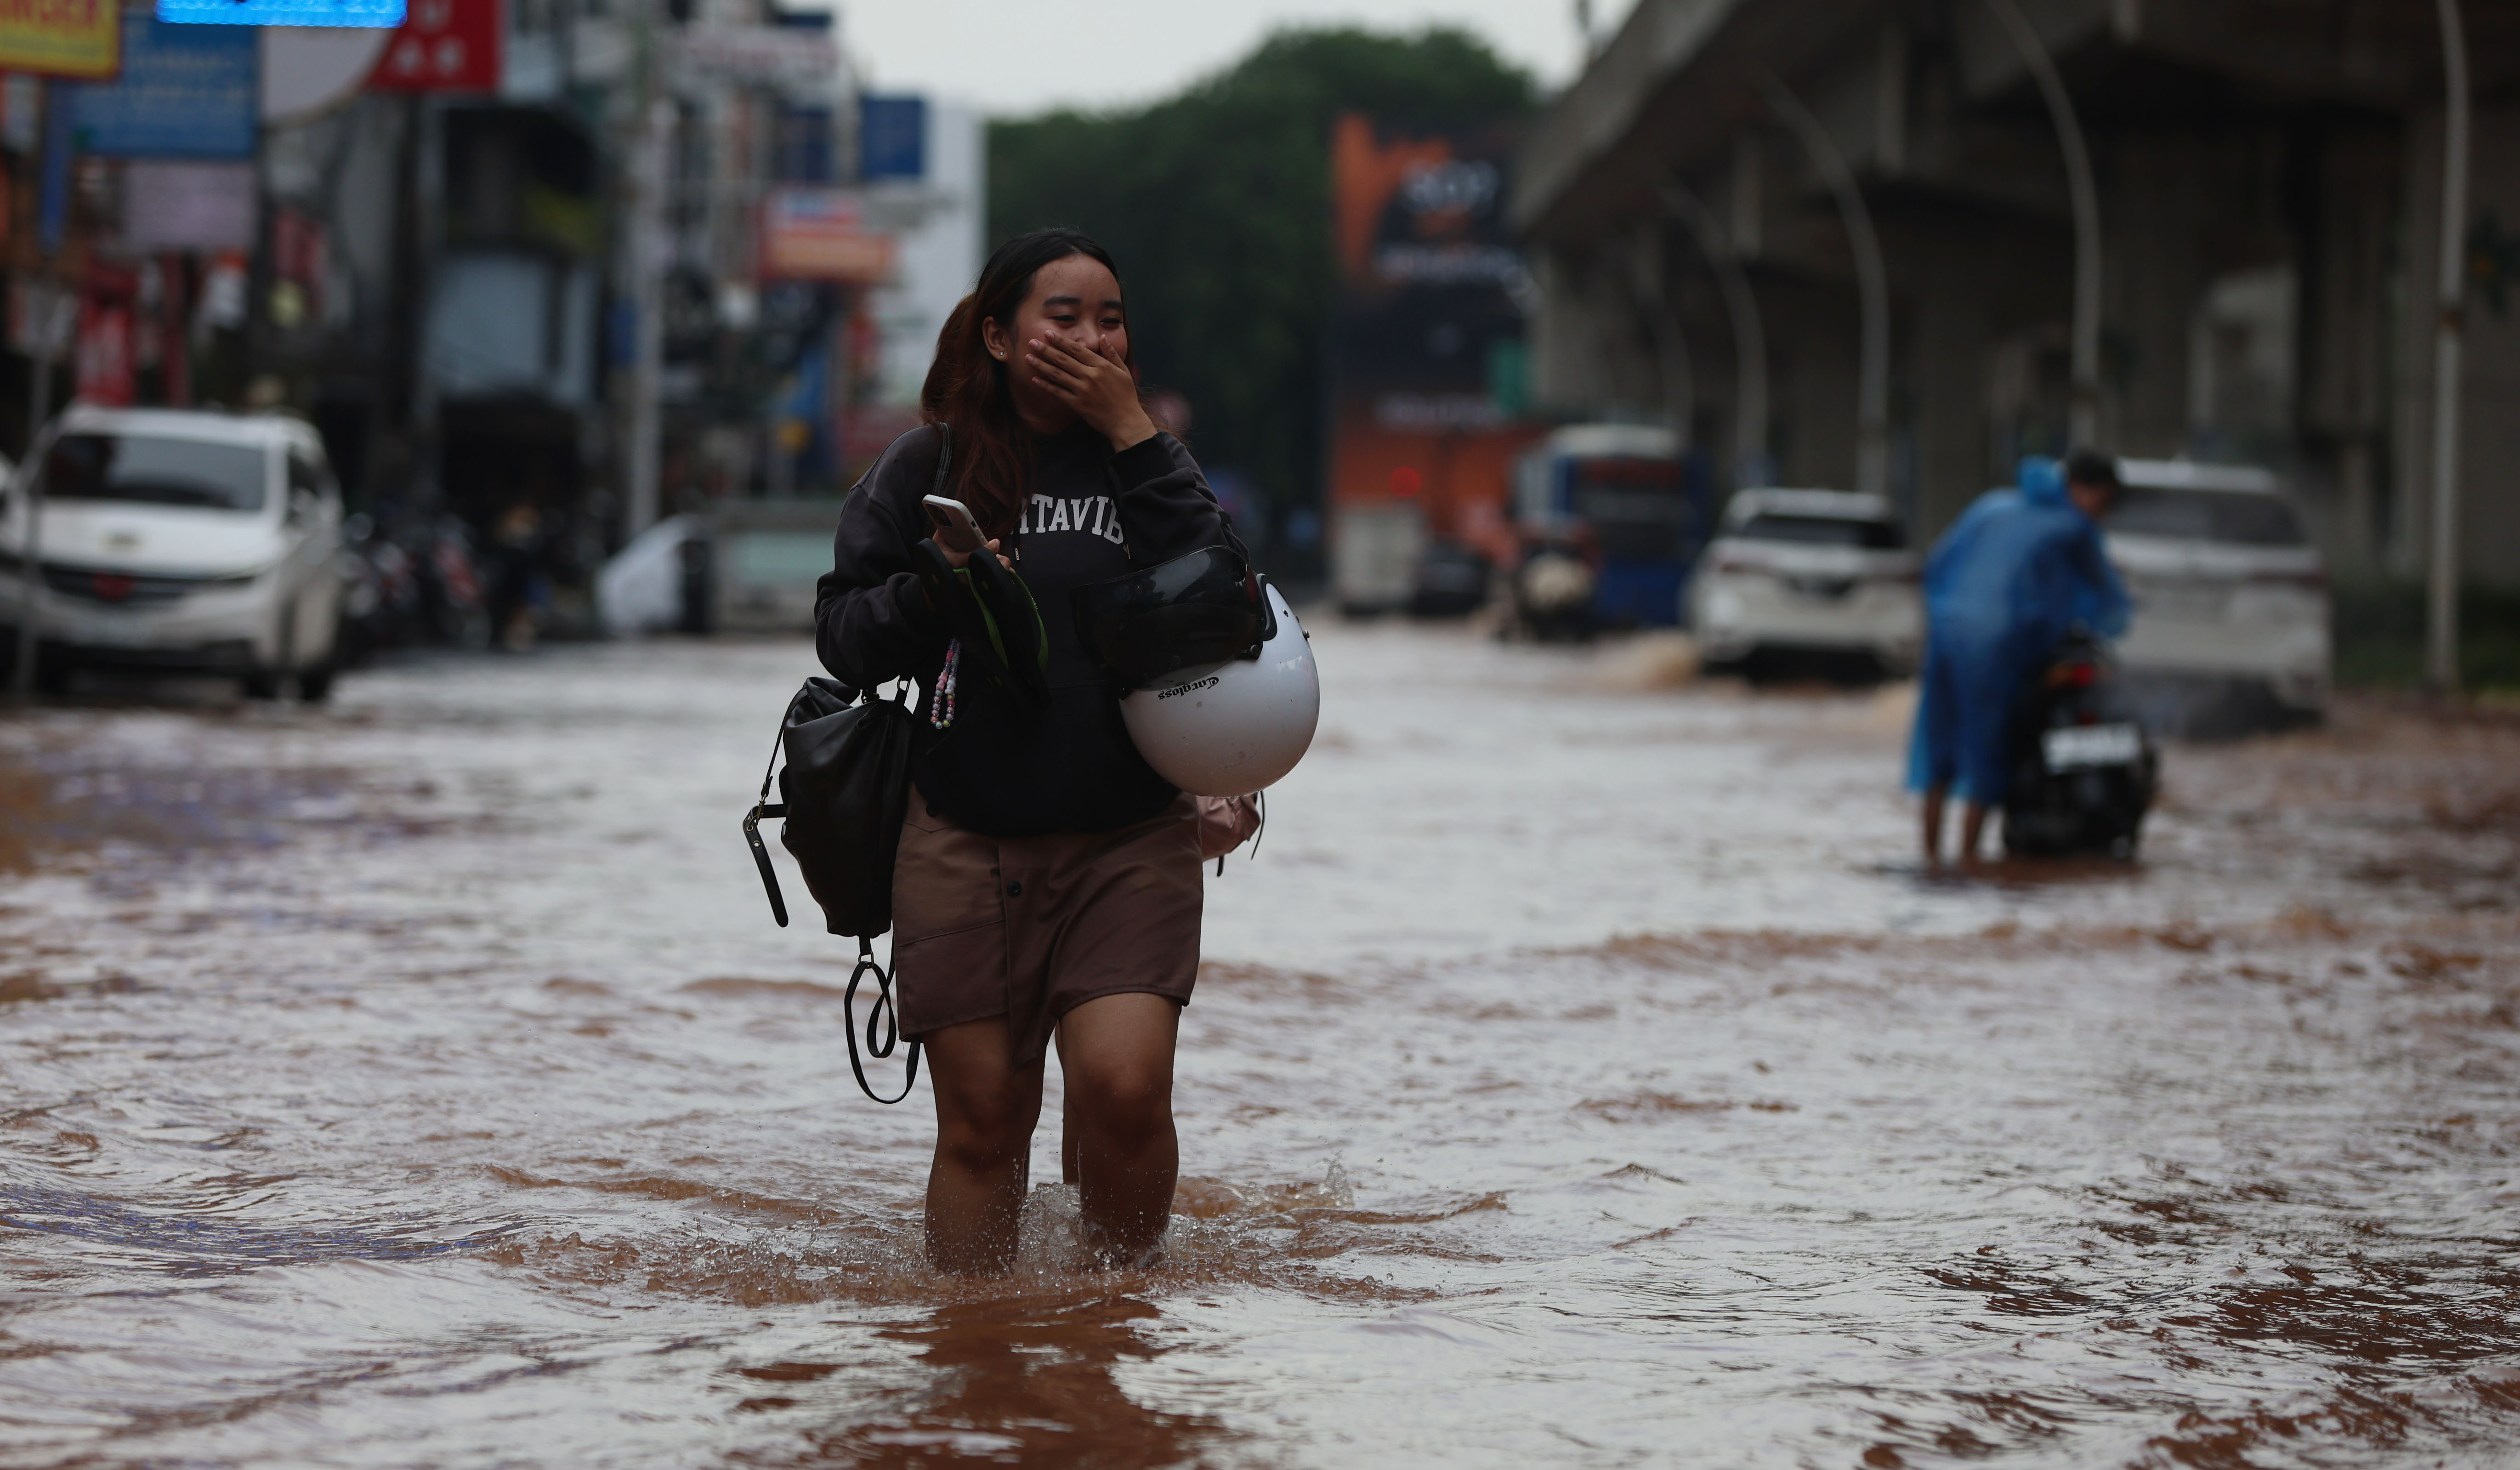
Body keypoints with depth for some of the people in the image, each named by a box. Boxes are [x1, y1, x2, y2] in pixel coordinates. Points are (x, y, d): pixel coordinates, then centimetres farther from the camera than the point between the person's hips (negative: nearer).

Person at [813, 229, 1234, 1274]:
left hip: (1130, 843, 0)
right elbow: (841, 634, 5)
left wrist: (1134, 435, -11)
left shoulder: (1145, 464, 8)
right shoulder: (931, 466, 5)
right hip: (963, 843, 0)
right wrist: (933, 592, -14)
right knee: (983, 1118, 1)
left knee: (1123, 1088, -15)